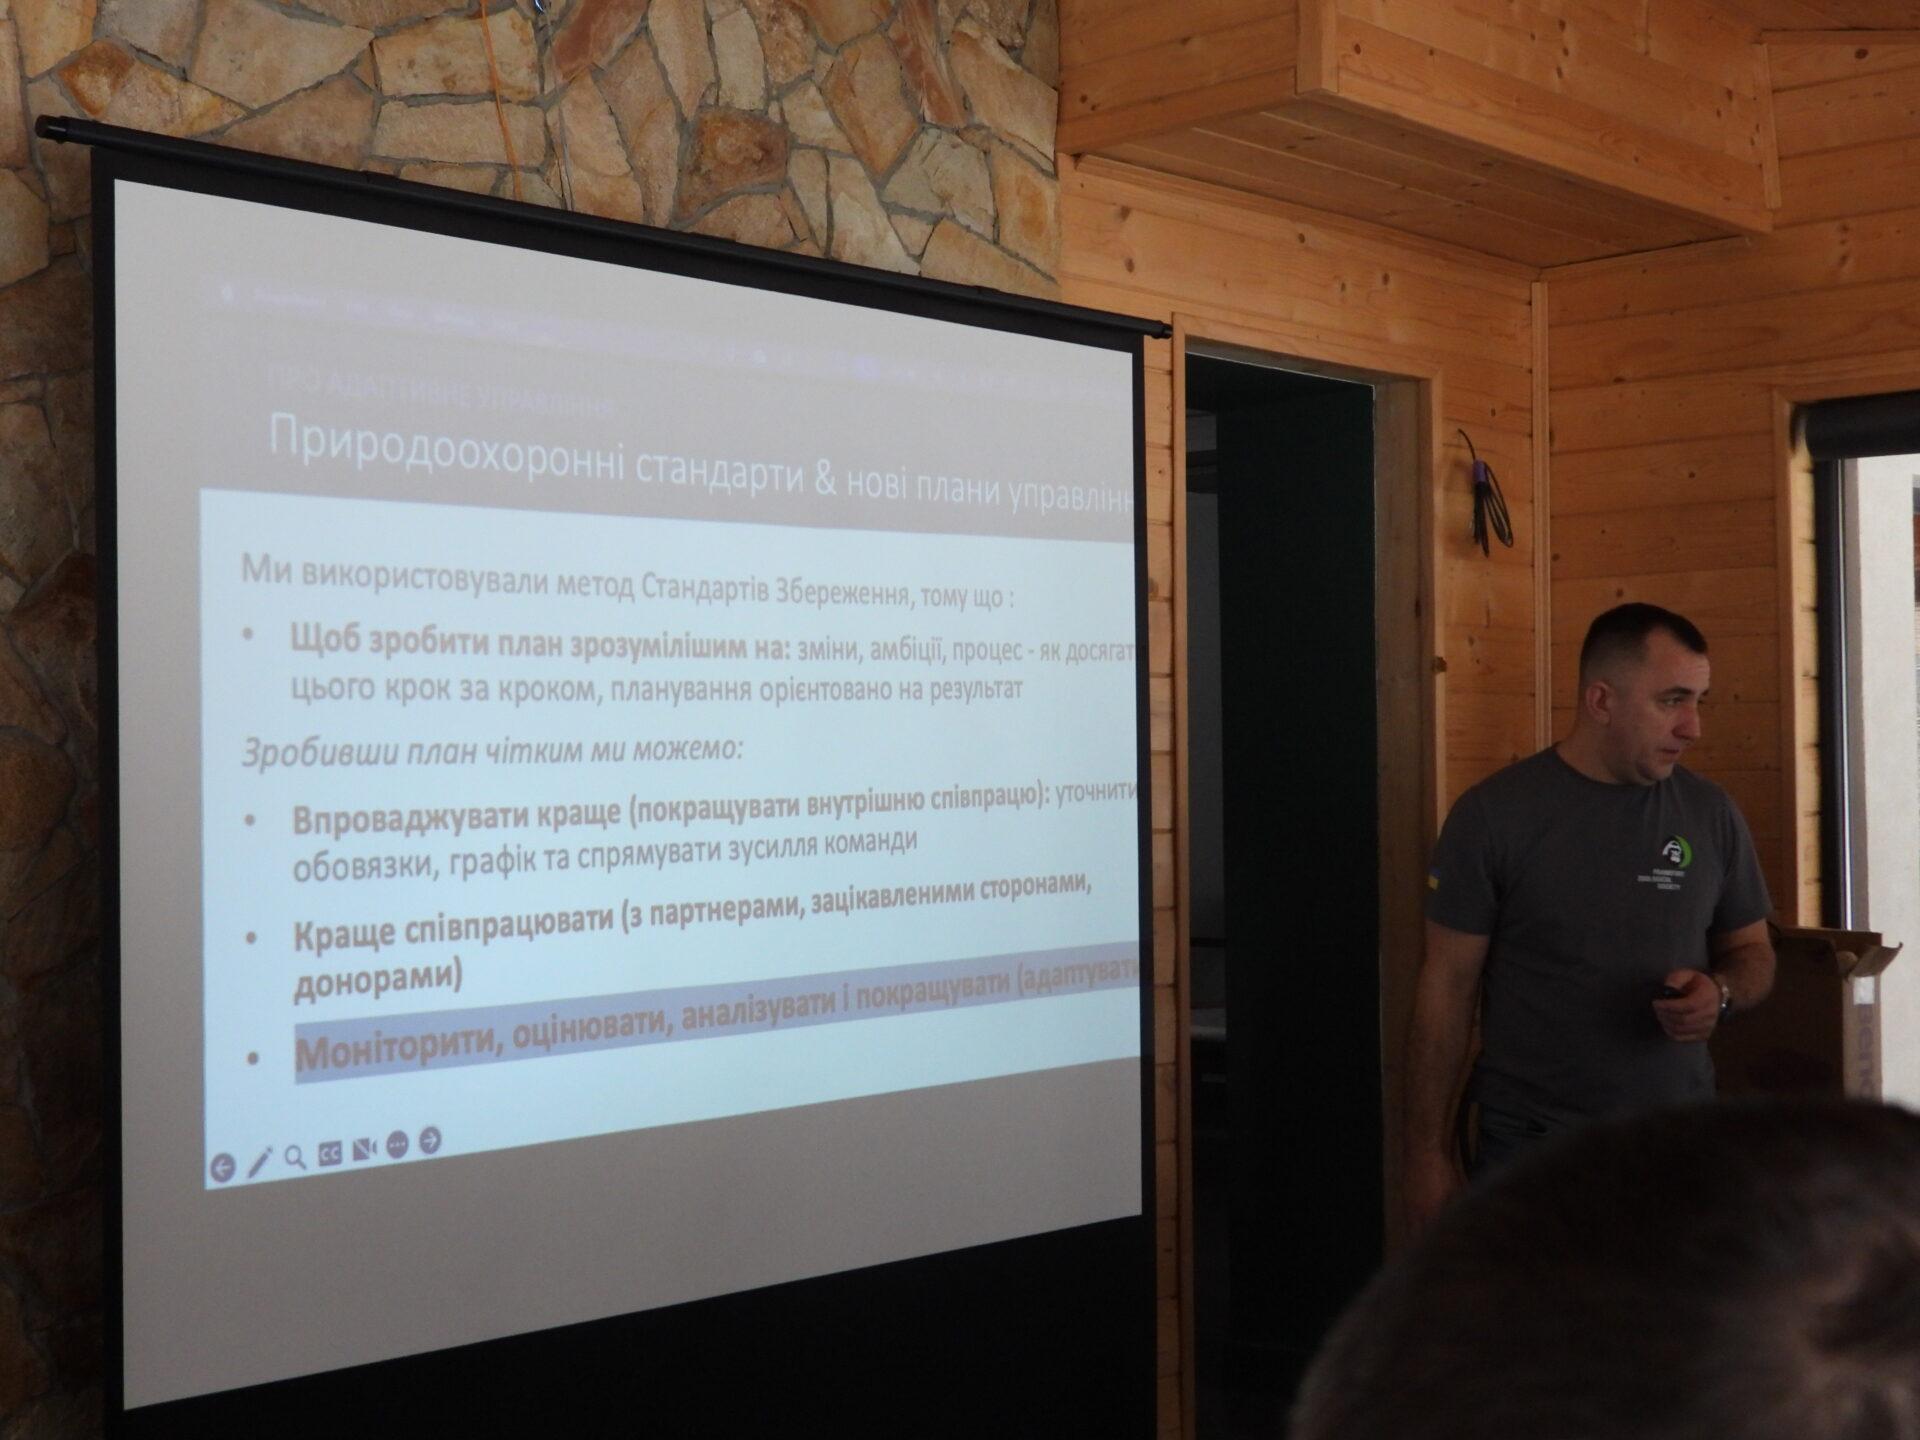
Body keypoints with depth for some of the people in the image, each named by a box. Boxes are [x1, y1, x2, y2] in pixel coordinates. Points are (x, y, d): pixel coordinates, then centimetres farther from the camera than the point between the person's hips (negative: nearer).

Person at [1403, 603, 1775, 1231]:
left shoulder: (1711, 814, 4)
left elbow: (1752, 950, 16)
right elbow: (1447, 988, -4)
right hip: (1528, 1148, -3)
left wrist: (1721, 993, -9)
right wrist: (1429, 1152, -4)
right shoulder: (1493, 815, -7)